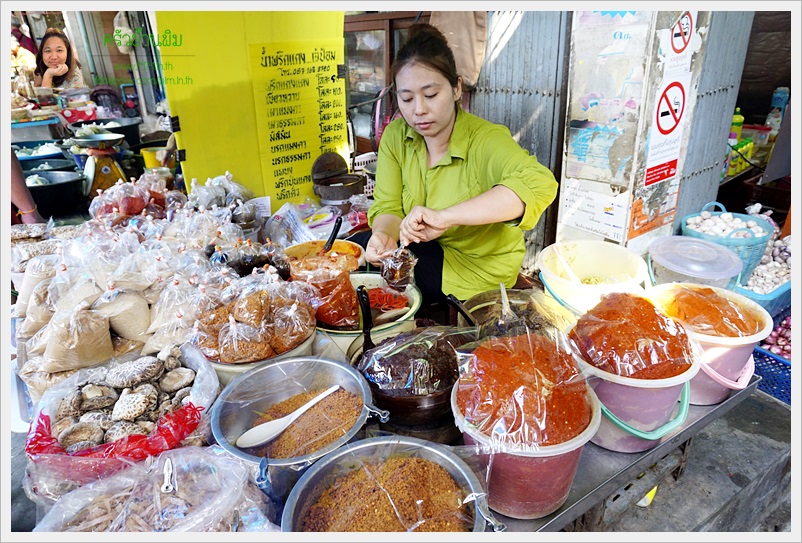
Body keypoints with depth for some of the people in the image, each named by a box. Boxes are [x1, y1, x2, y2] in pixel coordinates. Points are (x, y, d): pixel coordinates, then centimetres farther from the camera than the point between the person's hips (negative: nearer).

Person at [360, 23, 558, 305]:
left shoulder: (486, 140, -23)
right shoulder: (395, 136, -6)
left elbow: (540, 184, -41)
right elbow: (388, 207, -6)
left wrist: (445, 216, -49)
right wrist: (384, 235, -32)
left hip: (478, 270, -5)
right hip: (429, 250, 5)